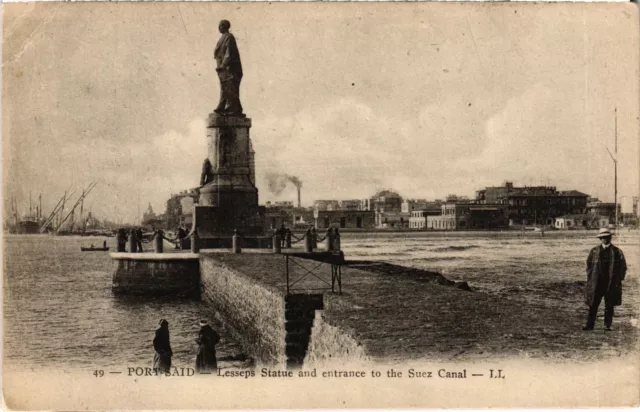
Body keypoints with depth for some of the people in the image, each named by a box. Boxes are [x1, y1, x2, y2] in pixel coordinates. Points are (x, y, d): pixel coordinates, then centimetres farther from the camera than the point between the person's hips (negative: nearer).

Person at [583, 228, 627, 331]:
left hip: (611, 283, 0)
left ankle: (607, 325, 13)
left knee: (609, 306, 4)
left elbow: (623, 267, 6)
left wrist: (618, 279, -1)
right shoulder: (594, 251, 6)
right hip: (596, 283, 0)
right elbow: (589, 264, 11)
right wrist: (590, 278, 2)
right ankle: (590, 325, 4)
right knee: (593, 305, 0)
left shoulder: (617, 252, 4)